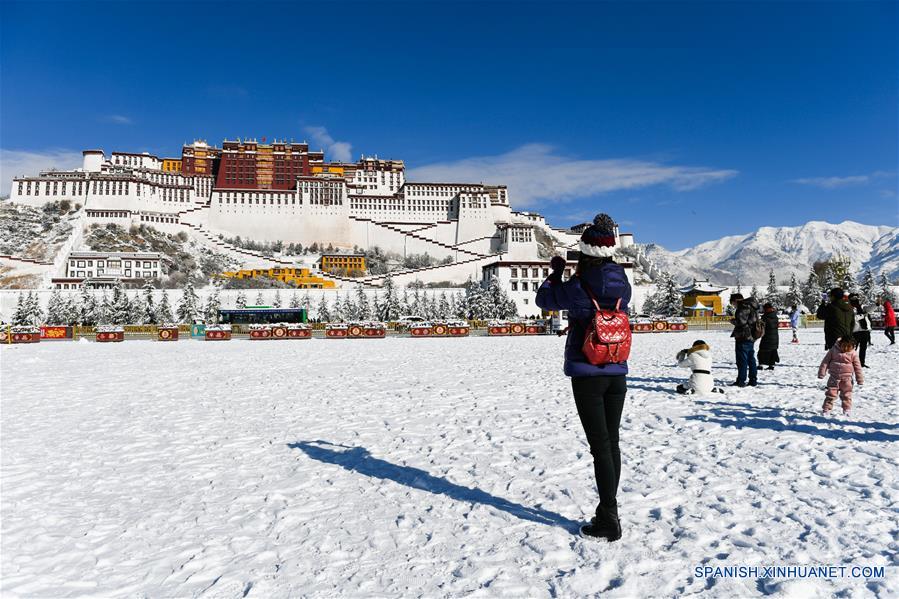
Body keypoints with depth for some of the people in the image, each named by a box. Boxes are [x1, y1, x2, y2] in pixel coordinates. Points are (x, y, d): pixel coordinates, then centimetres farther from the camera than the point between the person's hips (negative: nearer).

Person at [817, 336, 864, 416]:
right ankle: (826, 409, 9)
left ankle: (846, 410, 21)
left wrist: (860, 380, 2)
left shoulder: (853, 354, -6)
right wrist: (821, 373, -4)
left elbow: (857, 367, 0)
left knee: (846, 395, 8)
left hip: (846, 378, 0)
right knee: (831, 393, 3)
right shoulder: (833, 350, -7)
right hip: (834, 377, 0)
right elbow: (825, 361, -2)